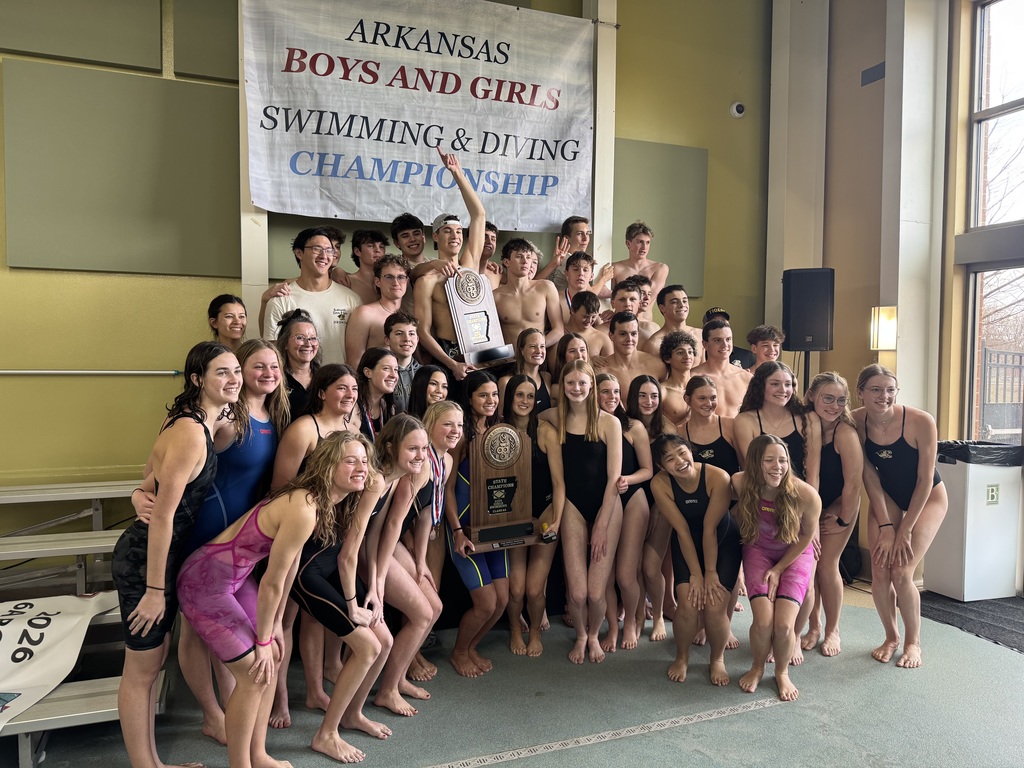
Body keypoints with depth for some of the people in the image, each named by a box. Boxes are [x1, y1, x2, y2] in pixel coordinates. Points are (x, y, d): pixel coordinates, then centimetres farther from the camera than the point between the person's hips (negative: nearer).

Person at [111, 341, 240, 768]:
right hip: (144, 559, -9)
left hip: (163, 553, 9)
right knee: (141, 669, 7)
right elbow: (162, 514, -23)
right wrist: (154, 589, -20)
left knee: (154, 661, 19)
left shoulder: (200, 423, 4)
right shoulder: (191, 432, -24)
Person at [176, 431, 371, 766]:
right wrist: (263, 640, -8)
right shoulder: (304, 510, -30)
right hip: (206, 580, -9)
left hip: (237, 576, 9)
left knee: (273, 661, 12)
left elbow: (291, 564, 8)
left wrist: (275, 625, 13)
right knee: (255, 675, -2)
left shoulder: (321, 502, -2)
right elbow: (272, 583, -21)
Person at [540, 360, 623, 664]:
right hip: (573, 507, 2)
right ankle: (580, 636, 27)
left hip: (606, 506, -1)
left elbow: (614, 477, -6)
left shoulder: (609, 422, -6)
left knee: (596, 592, -7)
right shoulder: (554, 417, 1)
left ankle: (594, 635, 28)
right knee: (577, 592, -7)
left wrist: (602, 525, -8)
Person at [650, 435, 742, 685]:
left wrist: (711, 572, -16)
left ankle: (718, 659, 16)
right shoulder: (660, 484, -24)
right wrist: (695, 574, -16)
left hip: (723, 542, -1)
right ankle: (682, 657, 14)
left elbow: (710, 528, -24)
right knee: (688, 604, -16)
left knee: (715, 606, -15)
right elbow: (682, 530, -19)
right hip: (687, 545, 1)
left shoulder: (718, 477, -29)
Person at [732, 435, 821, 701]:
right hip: (758, 551, 1)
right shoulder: (740, 484, -24)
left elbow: (806, 536, -8)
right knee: (763, 621, -17)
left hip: (794, 555, -1)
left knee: (784, 624, -16)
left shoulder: (807, 496, -27)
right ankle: (757, 667, 16)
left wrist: (779, 569, -6)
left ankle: (782, 672, 17)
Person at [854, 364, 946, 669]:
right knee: (879, 572, -6)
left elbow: (925, 479, -19)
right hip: (885, 497, 3)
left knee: (901, 572, -12)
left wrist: (905, 530, -16)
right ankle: (891, 637, 20)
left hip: (927, 497, -3)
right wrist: (885, 526, -14)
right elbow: (870, 477, -12)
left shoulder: (921, 421, -28)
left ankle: (913, 642, 12)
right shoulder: (855, 422, -19)